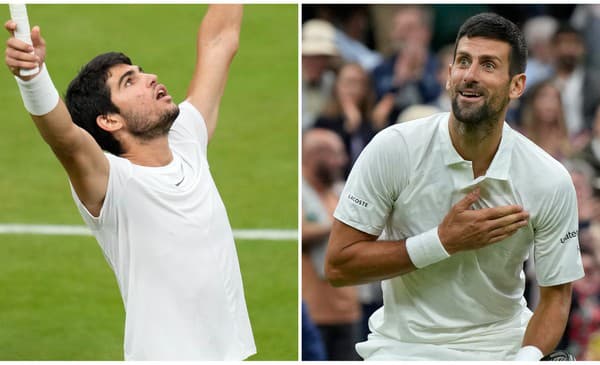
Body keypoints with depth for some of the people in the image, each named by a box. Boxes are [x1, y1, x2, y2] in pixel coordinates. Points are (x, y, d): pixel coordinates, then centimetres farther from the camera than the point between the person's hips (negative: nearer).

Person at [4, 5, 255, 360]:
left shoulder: (188, 144, 4)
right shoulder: (110, 183, -15)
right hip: (165, 354, -6)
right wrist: (31, 74, -52)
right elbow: (65, 137, -36)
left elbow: (219, 41, 9)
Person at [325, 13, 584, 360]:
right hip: (405, 342, -2)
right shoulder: (393, 149, -12)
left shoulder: (551, 181, -9)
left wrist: (527, 358, -20)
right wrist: (444, 242, -18)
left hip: (503, 343, 2)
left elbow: (556, 294, 0)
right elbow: (338, 266, -10)